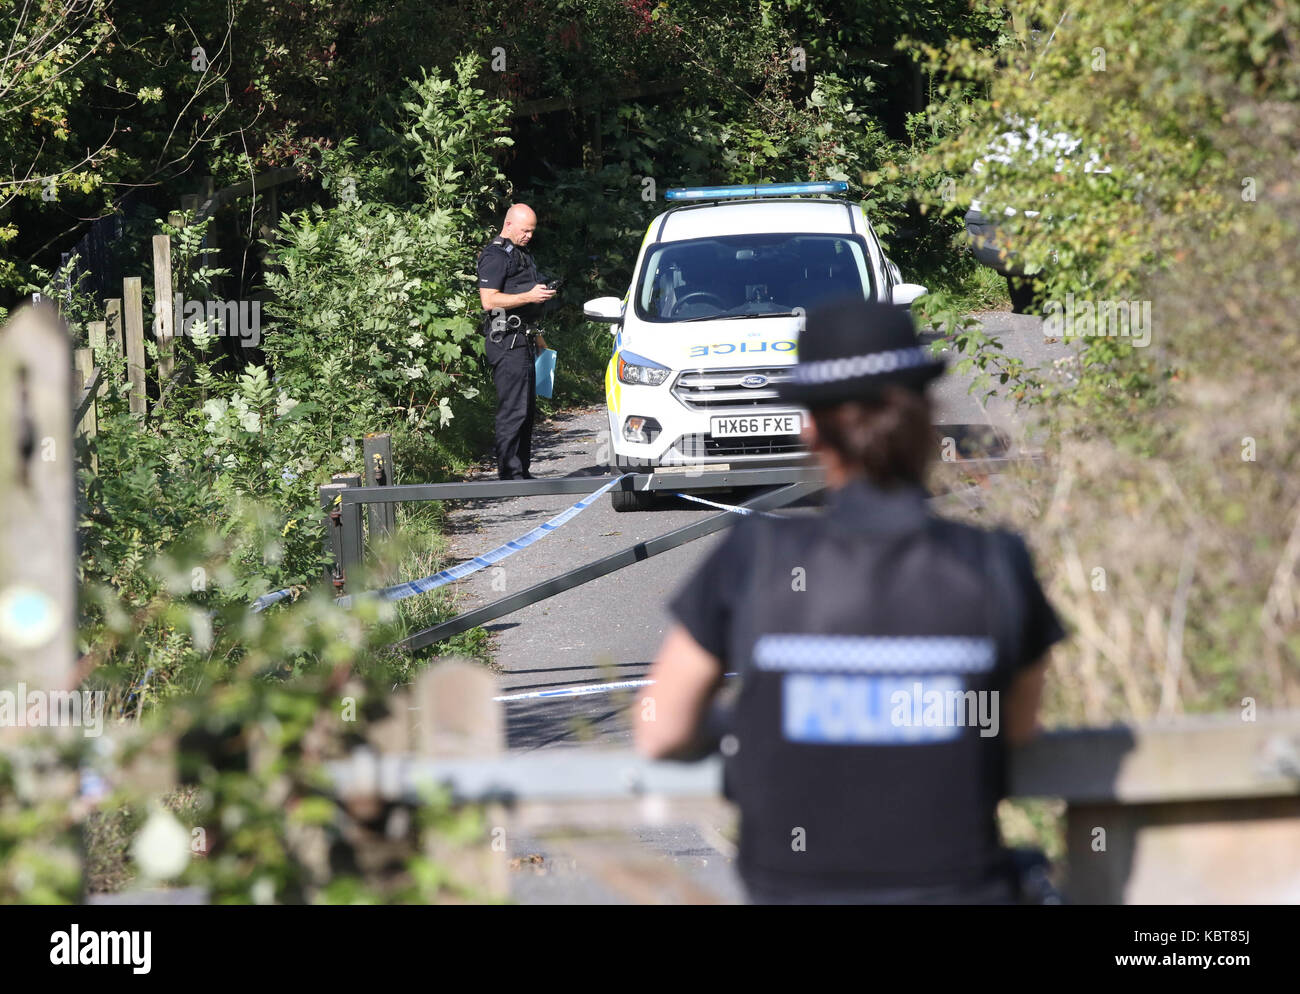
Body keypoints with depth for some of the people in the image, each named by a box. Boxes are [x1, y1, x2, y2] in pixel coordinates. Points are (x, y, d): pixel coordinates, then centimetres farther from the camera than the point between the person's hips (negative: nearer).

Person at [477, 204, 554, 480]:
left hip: (523, 340, 10)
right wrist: (529, 296, -23)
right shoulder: (495, 255, -10)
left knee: (527, 410, 9)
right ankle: (510, 473, -12)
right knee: (513, 409, -12)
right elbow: (489, 300, -20)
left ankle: (521, 471, 13)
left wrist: (536, 335, 32)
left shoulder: (520, 254, 22)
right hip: (506, 341, -10)